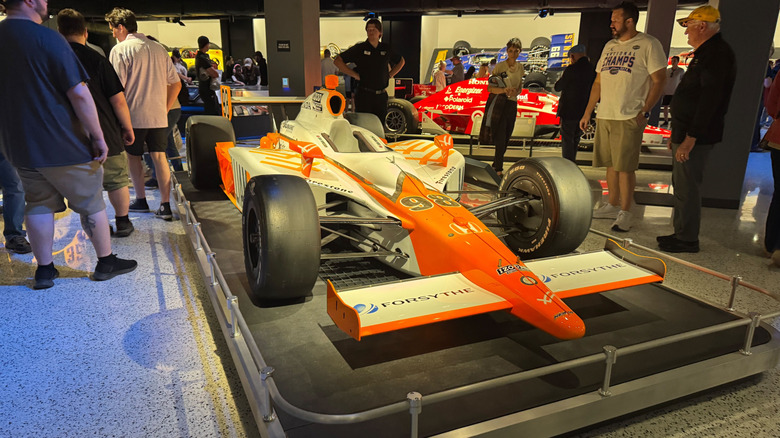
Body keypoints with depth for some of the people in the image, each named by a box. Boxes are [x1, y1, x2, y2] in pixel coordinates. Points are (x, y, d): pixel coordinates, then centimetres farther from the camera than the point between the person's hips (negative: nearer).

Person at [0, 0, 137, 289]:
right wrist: (98, 137, -12)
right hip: (61, 145, -6)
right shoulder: (46, 38, -16)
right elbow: (79, 94, -20)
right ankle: (106, 262, 19)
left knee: (38, 205, 14)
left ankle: (44, 269, 20)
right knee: (91, 202, 8)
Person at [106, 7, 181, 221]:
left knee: (133, 157, 13)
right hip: (159, 116, 4)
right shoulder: (158, 48, 9)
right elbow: (176, 84, 9)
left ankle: (140, 200, 21)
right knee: (159, 157, 4)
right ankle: (165, 205, 0)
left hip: (133, 116, -4)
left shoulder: (120, 50, -7)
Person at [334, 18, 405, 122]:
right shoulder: (359, 48, 0)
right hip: (364, 95, -3)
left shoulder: (386, 48, 10)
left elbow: (401, 61, 28)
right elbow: (337, 61, -3)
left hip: (382, 95, 4)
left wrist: (390, 75, 13)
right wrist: (355, 75, -7)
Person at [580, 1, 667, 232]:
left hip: (629, 118, -6)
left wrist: (644, 112, -15)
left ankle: (625, 213, 2)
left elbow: (659, 81, -6)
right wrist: (587, 113, 15)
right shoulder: (610, 46, 17)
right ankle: (613, 206, 23)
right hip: (604, 116, 7)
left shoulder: (648, 44, -3)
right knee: (611, 164, 11)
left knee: (625, 166, -6)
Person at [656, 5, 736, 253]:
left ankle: (688, 240, 4)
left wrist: (690, 137, -26)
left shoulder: (718, 54, -15)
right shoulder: (706, 53, 19)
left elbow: (710, 100, -24)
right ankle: (681, 233, 26)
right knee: (681, 185, 16)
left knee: (687, 187, -5)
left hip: (696, 137, -11)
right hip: (686, 133, 11)